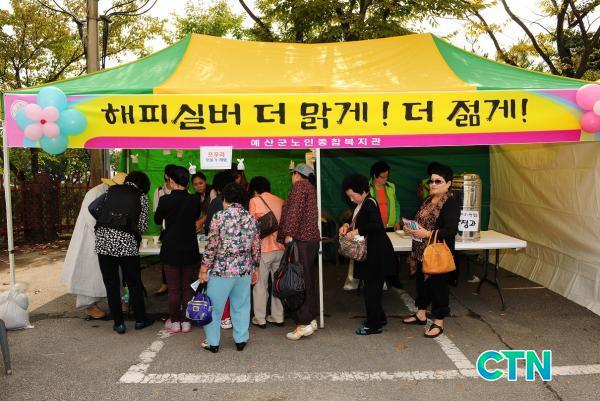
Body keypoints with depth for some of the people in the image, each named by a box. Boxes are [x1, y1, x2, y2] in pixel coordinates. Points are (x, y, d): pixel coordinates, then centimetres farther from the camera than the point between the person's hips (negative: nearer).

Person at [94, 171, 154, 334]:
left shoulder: (111, 190, 13)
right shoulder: (141, 197, 4)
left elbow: (98, 212, 15)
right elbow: (142, 226, 1)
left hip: (104, 240, 3)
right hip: (127, 243, -2)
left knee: (111, 284, 11)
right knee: (134, 283, 13)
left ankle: (119, 323, 18)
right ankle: (140, 319, 26)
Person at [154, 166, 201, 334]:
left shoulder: (166, 200, -13)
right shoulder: (194, 200, -7)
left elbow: (157, 220, 4)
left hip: (171, 250, -2)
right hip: (190, 250, 2)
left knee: (173, 288, 8)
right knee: (187, 287, 12)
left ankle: (174, 322, 18)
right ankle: (186, 321, 18)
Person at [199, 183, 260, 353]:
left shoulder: (219, 216, -10)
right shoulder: (251, 218, 3)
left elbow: (211, 245, -11)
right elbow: (256, 248, 7)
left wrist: (203, 268, -2)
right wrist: (254, 269, 17)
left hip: (221, 270, -4)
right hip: (244, 270, 4)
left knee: (215, 307, 10)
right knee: (241, 306, 16)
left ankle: (213, 342, 18)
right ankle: (241, 340, 24)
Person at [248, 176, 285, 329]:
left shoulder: (255, 201, -4)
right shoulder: (280, 201, 7)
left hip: (263, 249, -4)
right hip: (280, 247, 4)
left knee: (260, 284, 7)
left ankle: (260, 319, 12)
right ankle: (278, 317, 20)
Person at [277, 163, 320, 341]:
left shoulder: (300, 186, -6)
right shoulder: (311, 188, 22)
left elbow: (294, 210, -18)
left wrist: (289, 233, -21)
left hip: (300, 240, -10)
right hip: (313, 239, 10)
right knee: (309, 281, 13)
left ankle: (303, 324, -6)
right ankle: (311, 319, 20)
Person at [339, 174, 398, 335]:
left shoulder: (369, 203, -17)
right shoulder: (362, 204, 12)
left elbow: (376, 225, -30)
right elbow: (360, 223, 21)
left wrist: (357, 231, -24)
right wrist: (348, 226, 3)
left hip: (377, 253, -10)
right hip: (370, 252, 10)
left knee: (371, 287, -3)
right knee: (372, 286, 18)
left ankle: (374, 325, 7)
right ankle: (379, 318, 31)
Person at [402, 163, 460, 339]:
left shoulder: (451, 204, -15)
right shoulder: (427, 201, 11)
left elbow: (451, 230, -23)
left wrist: (427, 234, -28)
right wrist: (411, 228, -2)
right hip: (422, 251, 8)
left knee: (438, 285, 2)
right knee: (422, 282, 18)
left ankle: (438, 322, 16)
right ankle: (421, 314, 35)